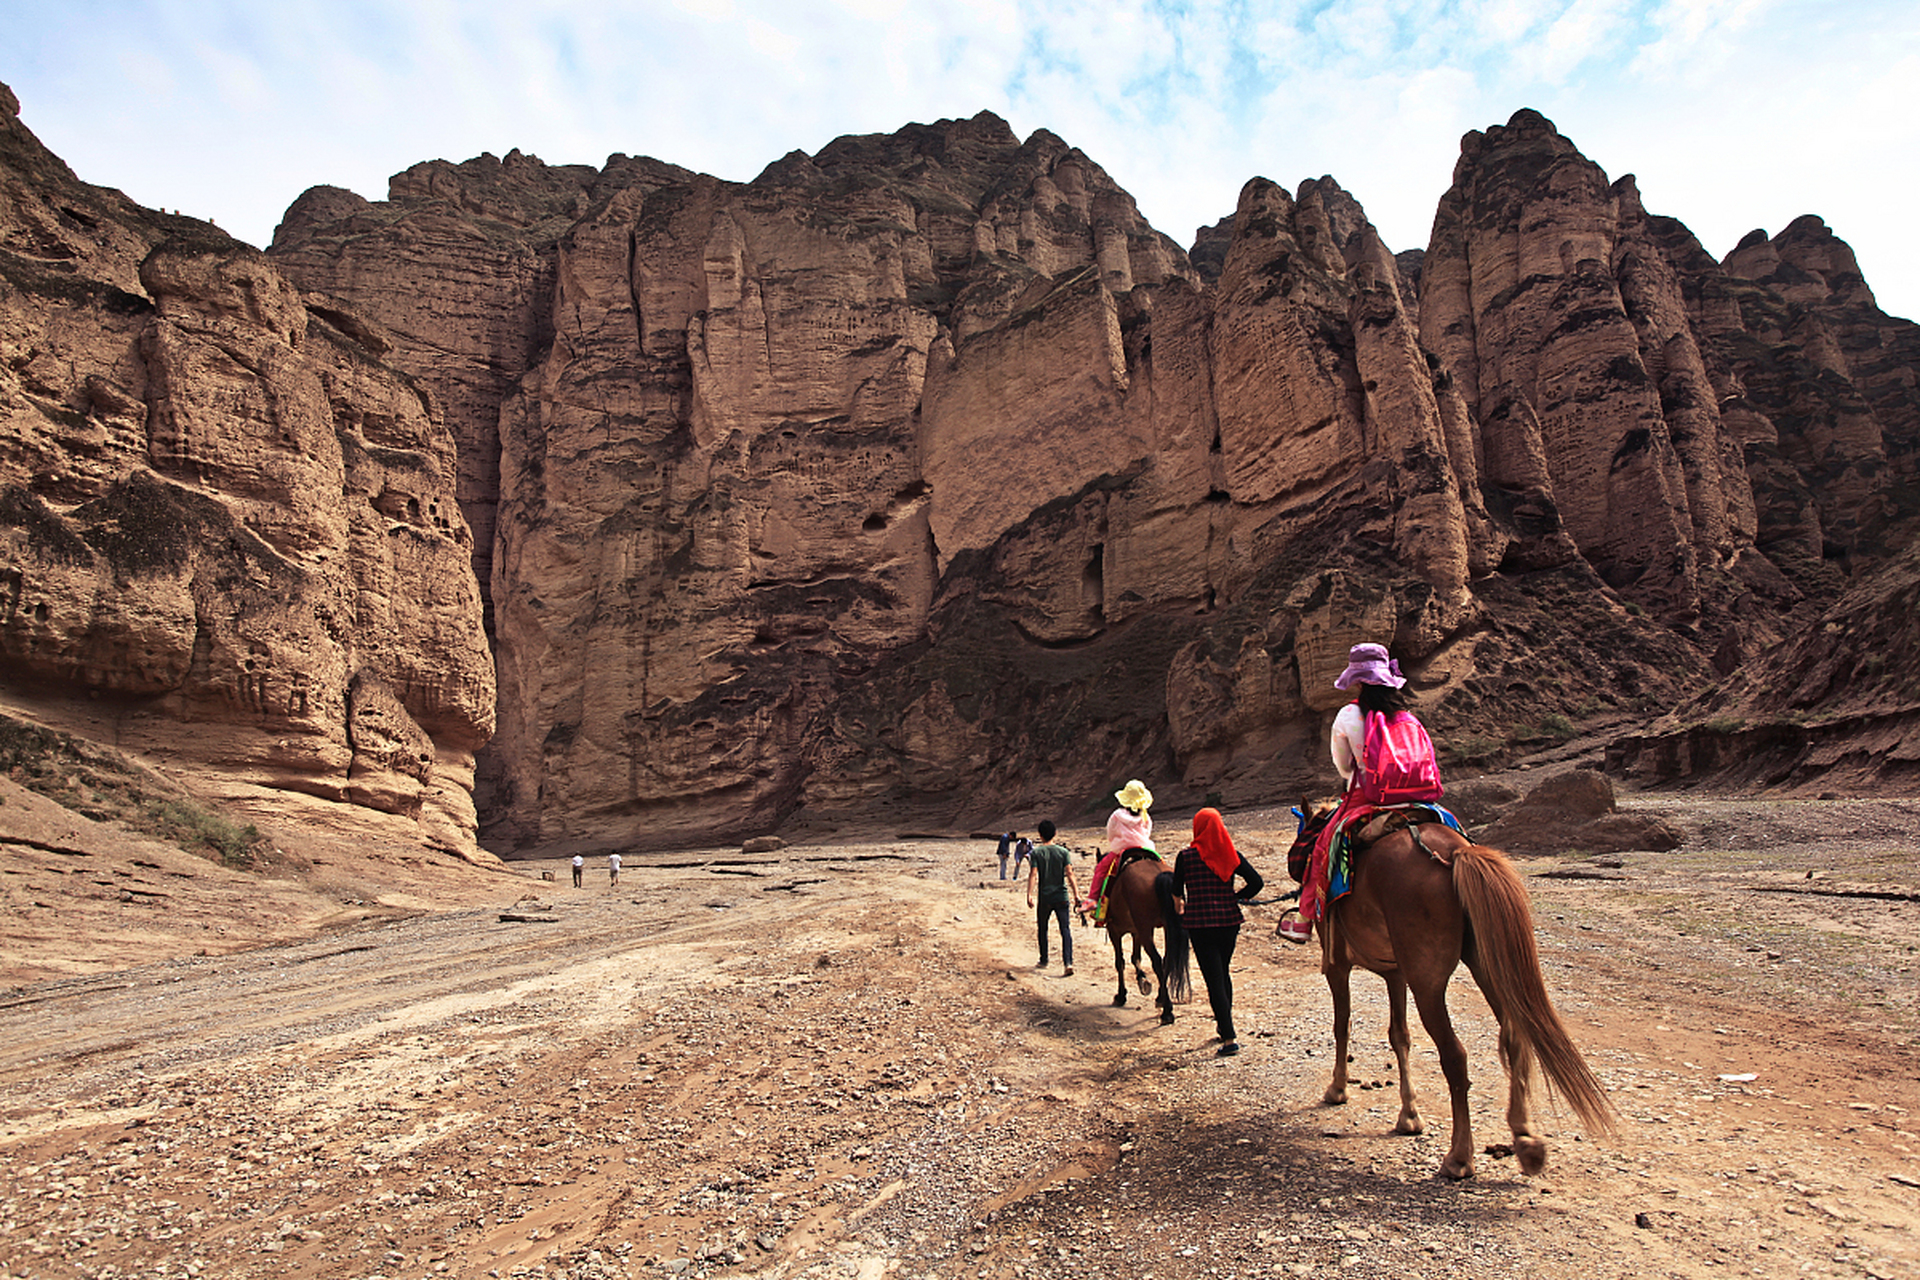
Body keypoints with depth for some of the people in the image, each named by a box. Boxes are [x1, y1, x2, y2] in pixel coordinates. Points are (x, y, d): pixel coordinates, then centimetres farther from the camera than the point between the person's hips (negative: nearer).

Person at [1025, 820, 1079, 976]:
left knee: (1042, 929, 17)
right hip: (1062, 896, 0)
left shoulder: (1036, 852, -3)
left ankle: (1043, 961, 26)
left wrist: (1029, 894, -11)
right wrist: (1076, 893, -4)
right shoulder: (1063, 851, 0)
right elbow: (1069, 873, -6)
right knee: (1065, 929, -2)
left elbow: (1033, 874, -11)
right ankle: (1068, 962, -15)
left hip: (1044, 897, 0)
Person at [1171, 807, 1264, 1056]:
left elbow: (1177, 890, -4)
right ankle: (1224, 1024, 37)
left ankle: (1229, 1038, -6)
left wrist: (1179, 903, 18)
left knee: (1214, 979, -2)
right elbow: (1256, 883, -4)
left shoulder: (1186, 856, -7)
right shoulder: (1232, 855, 0)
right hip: (1229, 920, 4)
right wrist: (1235, 898, 10)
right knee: (1224, 973, 22)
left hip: (1199, 922, -4)